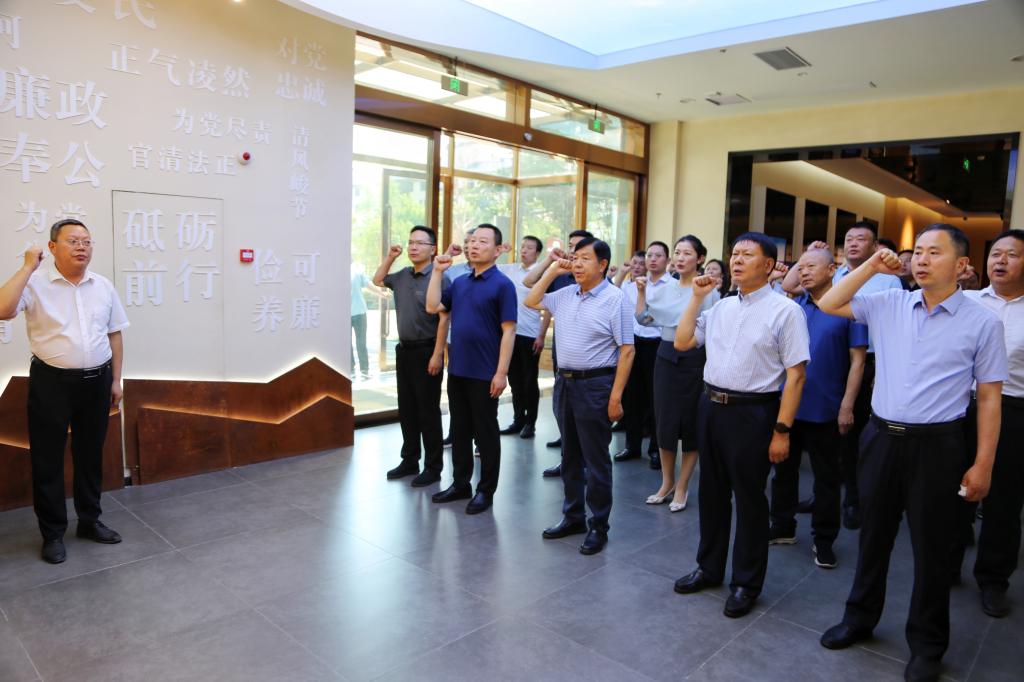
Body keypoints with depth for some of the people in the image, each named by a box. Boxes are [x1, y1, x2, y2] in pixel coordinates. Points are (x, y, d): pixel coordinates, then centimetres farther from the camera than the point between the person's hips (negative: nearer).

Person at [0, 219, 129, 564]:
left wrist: (116, 380, 9)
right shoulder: (36, 283, -6)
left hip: (96, 381, 4)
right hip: (51, 382, -3)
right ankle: (52, 533, 20)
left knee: (91, 455, 15)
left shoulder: (103, 286, 6)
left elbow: (114, 335, 11)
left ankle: (90, 520, 30)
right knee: (48, 459, 6)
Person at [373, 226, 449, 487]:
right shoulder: (403, 276, 9)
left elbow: (444, 319, -18)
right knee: (406, 409, 14)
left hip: (426, 351, -7)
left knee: (428, 411, 1)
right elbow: (377, 280, 26)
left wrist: (437, 354, -21)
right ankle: (409, 461, 27)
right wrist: (390, 257, 12)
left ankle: (433, 467, 12)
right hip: (404, 350, 7)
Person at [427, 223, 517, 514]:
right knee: (459, 429, 15)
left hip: (484, 373, -7)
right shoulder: (460, 282, 11)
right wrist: (438, 271, 2)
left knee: (485, 432, 5)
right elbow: (433, 307, 5)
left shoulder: (502, 284, -9)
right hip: (457, 370, 7)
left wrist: (501, 373, -18)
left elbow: (508, 331, -14)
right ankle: (460, 483, 29)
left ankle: (486, 490, 18)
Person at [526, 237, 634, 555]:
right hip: (564, 381, 7)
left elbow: (626, 350, -13)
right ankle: (573, 516, 31)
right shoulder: (566, 294, 7)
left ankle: (598, 526, 18)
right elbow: (531, 301, 18)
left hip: (595, 385, -7)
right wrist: (552, 271, 6)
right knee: (570, 454, 16)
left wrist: (616, 396, -17)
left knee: (595, 459, 3)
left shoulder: (614, 299, -11)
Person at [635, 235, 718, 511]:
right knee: (664, 420, 9)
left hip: (694, 359, -5)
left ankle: (681, 487, 19)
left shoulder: (708, 291, -7)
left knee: (690, 423, 5)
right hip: (666, 356, 5)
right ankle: (667, 482, 25)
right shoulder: (664, 289, 9)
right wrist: (641, 291, 2)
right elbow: (643, 319, 9)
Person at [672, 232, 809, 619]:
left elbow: (795, 375, -12)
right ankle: (709, 567, 37)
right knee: (712, 492, 18)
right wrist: (697, 297, 3)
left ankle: (746, 583, 27)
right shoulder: (720, 307, 9)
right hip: (711, 406, 6)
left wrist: (781, 430, -16)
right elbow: (682, 343, 8)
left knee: (749, 499, 7)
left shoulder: (785, 311, -10)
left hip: (752, 413, -6)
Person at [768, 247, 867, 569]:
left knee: (826, 476, 9)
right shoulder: (793, 306, 5)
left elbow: (857, 360, -8)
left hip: (824, 408, -4)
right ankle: (782, 527, 30)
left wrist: (847, 406, -12)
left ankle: (824, 539, 23)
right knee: (784, 468, 14)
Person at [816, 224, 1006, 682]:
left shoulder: (982, 322, -4)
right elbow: (828, 304, 7)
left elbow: (989, 397, -3)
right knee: (873, 534, 17)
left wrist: (983, 464, -5)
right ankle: (860, 618, 35)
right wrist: (872, 266, 0)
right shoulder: (888, 304, 4)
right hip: (881, 437, 3)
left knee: (931, 546, 10)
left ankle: (927, 644, 29)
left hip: (935, 445, -3)